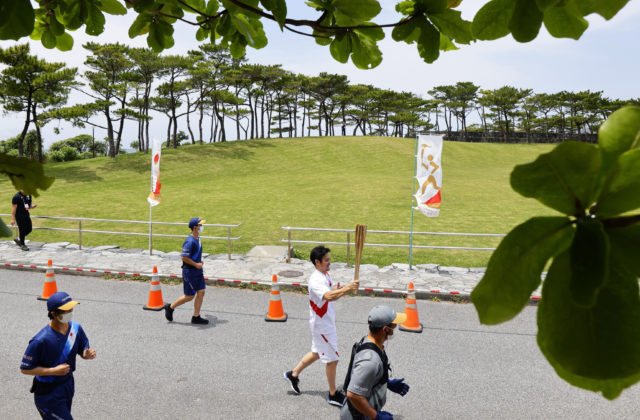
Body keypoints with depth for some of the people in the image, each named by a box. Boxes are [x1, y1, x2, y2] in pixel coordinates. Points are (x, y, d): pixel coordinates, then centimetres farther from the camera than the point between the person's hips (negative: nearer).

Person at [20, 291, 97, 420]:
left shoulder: (76, 328, -8)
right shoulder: (41, 341, -27)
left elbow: (82, 349, 6)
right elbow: (25, 368, -19)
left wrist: (87, 354, -18)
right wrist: (54, 371, -26)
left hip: (68, 385, 7)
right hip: (48, 393, -7)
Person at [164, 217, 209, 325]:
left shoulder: (197, 239, 9)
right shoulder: (190, 241, -21)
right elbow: (184, 257, -24)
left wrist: (200, 261, 10)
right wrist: (196, 264, -18)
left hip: (198, 271, 9)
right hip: (189, 271, -9)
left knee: (201, 292, 5)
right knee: (189, 296, 1)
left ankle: (196, 317, 13)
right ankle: (170, 308, 21)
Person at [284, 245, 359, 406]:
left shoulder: (326, 275, 5)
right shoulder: (316, 280, -27)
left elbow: (332, 291, 16)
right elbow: (329, 296, -44)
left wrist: (339, 289, -6)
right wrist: (347, 288, -51)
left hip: (326, 322, 10)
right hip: (321, 325, -10)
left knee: (316, 353, 24)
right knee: (332, 359, 1)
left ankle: (293, 374, 40)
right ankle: (333, 395, 18)